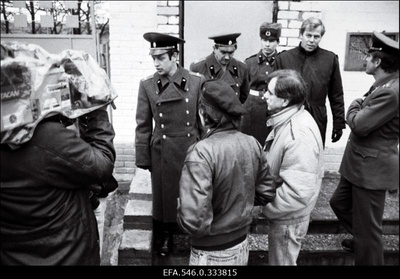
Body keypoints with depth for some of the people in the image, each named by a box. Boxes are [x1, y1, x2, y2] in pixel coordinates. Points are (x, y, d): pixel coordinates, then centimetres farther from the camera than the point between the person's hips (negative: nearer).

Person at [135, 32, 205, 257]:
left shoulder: (197, 82, -6)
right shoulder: (147, 85, -4)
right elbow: (143, 126, -1)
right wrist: (143, 158, -1)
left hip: (191, 150, 0)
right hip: (162, 153, 0)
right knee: (164, 195, 13)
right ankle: (165, 235, 36)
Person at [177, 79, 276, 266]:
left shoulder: (201, 153, -28)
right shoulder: (252, 144, -8)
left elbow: (195, 222, -32)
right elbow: (267, 193, 4)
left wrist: (181, 209, -12)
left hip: (212, 254, -5)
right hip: (242, 245, 5)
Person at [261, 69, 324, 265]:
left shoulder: (299, 137, -33)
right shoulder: (289, 118, -2)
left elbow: (298, 192, -35)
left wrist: (265, 207, -22)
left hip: (287, 218, -8)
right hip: (282, 212, 8)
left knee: (282, 261, 16)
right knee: (279, 258, 29)